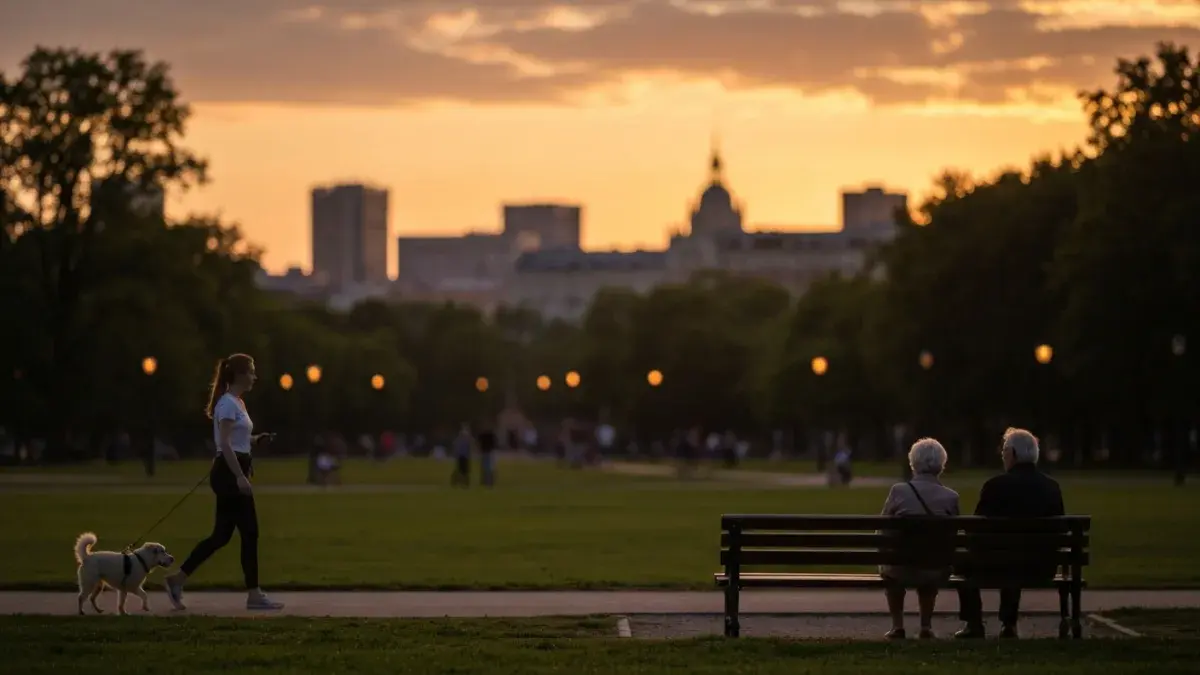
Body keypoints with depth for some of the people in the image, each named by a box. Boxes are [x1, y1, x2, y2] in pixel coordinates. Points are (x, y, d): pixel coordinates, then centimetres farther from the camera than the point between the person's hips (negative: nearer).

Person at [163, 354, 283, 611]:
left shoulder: (237, 403, 18)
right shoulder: (228, 403, -13)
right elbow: (225, 444, -21)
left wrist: (256, 440, 11)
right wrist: (240, 476, -26)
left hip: (233, 473, 10)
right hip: (229, 473, -10)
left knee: (221, 535, 9)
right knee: (249, 532, -5)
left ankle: (177, 579, 11)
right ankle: (254, 595, 0)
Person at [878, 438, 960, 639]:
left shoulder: (899, 491, -8)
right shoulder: (951, 497, -4)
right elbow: (952, 540, 5)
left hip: (902, 570, -1)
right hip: (937, 573, 1)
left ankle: (897, 625, 31)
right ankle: (926, 626, 31)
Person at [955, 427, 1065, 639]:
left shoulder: (995, 486, -13)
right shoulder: (1052, 487, -1)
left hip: (1001, 566, -4)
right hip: (1042, 568, 4)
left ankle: (974, 624, 25)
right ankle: (1009, 624, 37)